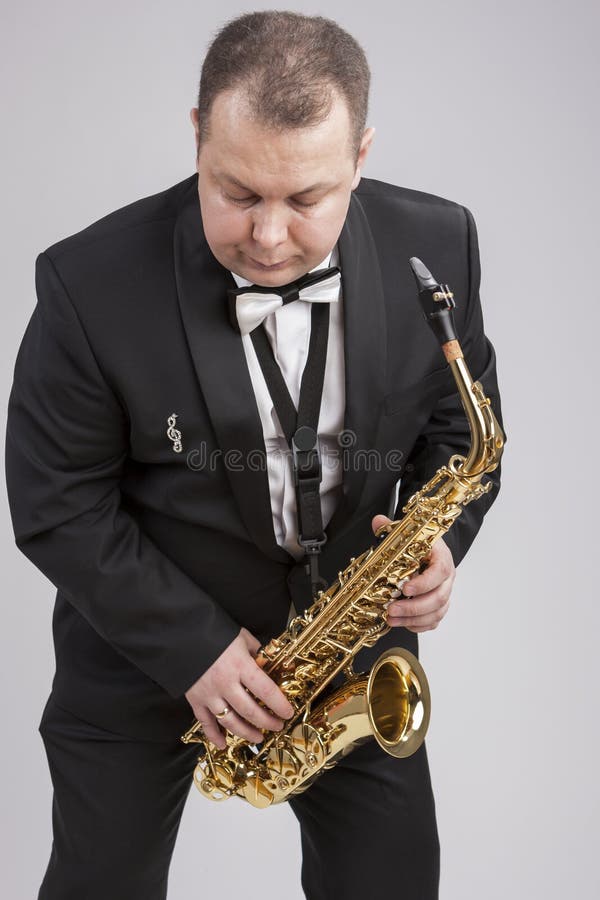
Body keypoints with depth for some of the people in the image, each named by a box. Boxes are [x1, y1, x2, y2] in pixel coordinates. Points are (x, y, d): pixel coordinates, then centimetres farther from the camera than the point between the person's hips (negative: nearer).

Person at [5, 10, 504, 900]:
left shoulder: (435, 245, -14)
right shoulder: (92, 284, -23)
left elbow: (462, 422, 2)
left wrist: (441, 535, -17)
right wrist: (191, 647, -19)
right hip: (141, 635, -1)